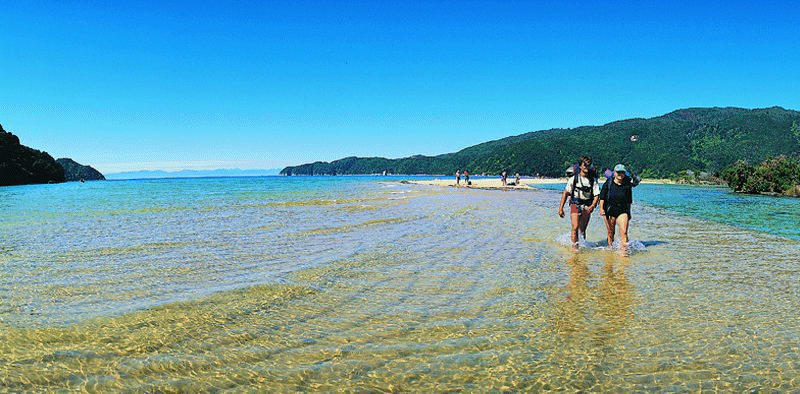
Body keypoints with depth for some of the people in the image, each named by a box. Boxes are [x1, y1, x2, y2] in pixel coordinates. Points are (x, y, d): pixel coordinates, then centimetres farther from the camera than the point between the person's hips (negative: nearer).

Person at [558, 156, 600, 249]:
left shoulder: (593, 180, 6)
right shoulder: (573, 179, 0)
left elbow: (596, 195, 2)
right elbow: (565, 193, 2)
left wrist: (592, 205, -17)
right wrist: (561, 208, -3)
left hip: (587, 207, 2)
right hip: (575, 205, -2)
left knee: (582, 230, 9)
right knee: (575, 227, -14)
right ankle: (574, 246, -6)